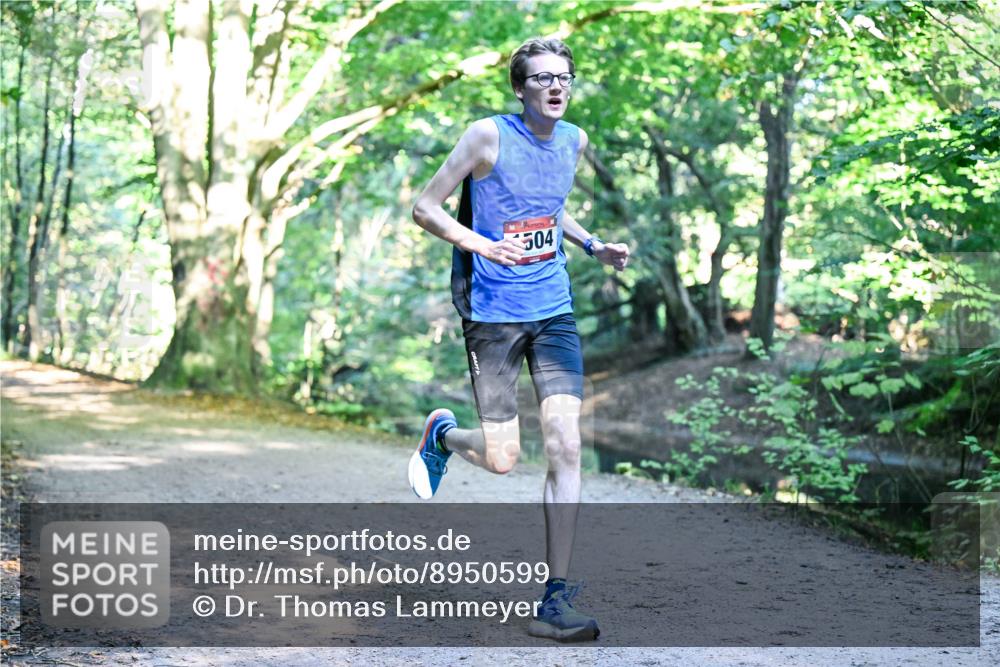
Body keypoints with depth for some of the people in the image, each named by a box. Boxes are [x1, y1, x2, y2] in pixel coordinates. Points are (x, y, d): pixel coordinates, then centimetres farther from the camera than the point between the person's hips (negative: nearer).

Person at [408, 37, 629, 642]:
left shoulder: (574, 141, 8)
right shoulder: (489, 136, -9)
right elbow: (425, 207, -7)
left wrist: (593, 245, 11)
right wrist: (482, 244, -23)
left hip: (554, 311, 4)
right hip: (492, 313, -4)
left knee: (566, 446, -8)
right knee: (502, 459, -1)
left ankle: (556, 600, -3)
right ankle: (442, 434, 36)